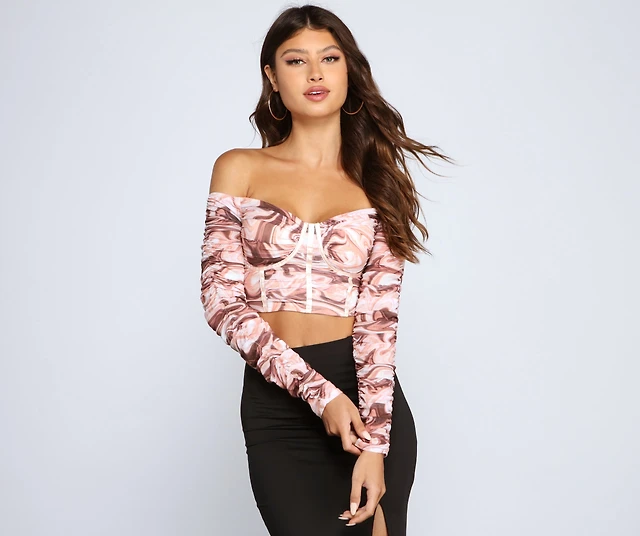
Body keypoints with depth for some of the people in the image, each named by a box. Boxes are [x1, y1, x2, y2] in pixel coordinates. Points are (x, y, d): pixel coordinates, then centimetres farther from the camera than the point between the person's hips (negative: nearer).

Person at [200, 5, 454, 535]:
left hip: (368, 393, 1)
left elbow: (379, 316, -5)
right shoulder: (240, 169, 3)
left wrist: (375, 446, -15)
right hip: (276, 406, -1)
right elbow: (223, 300, -5)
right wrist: (318, 392, -14)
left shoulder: (379, 180, 6)